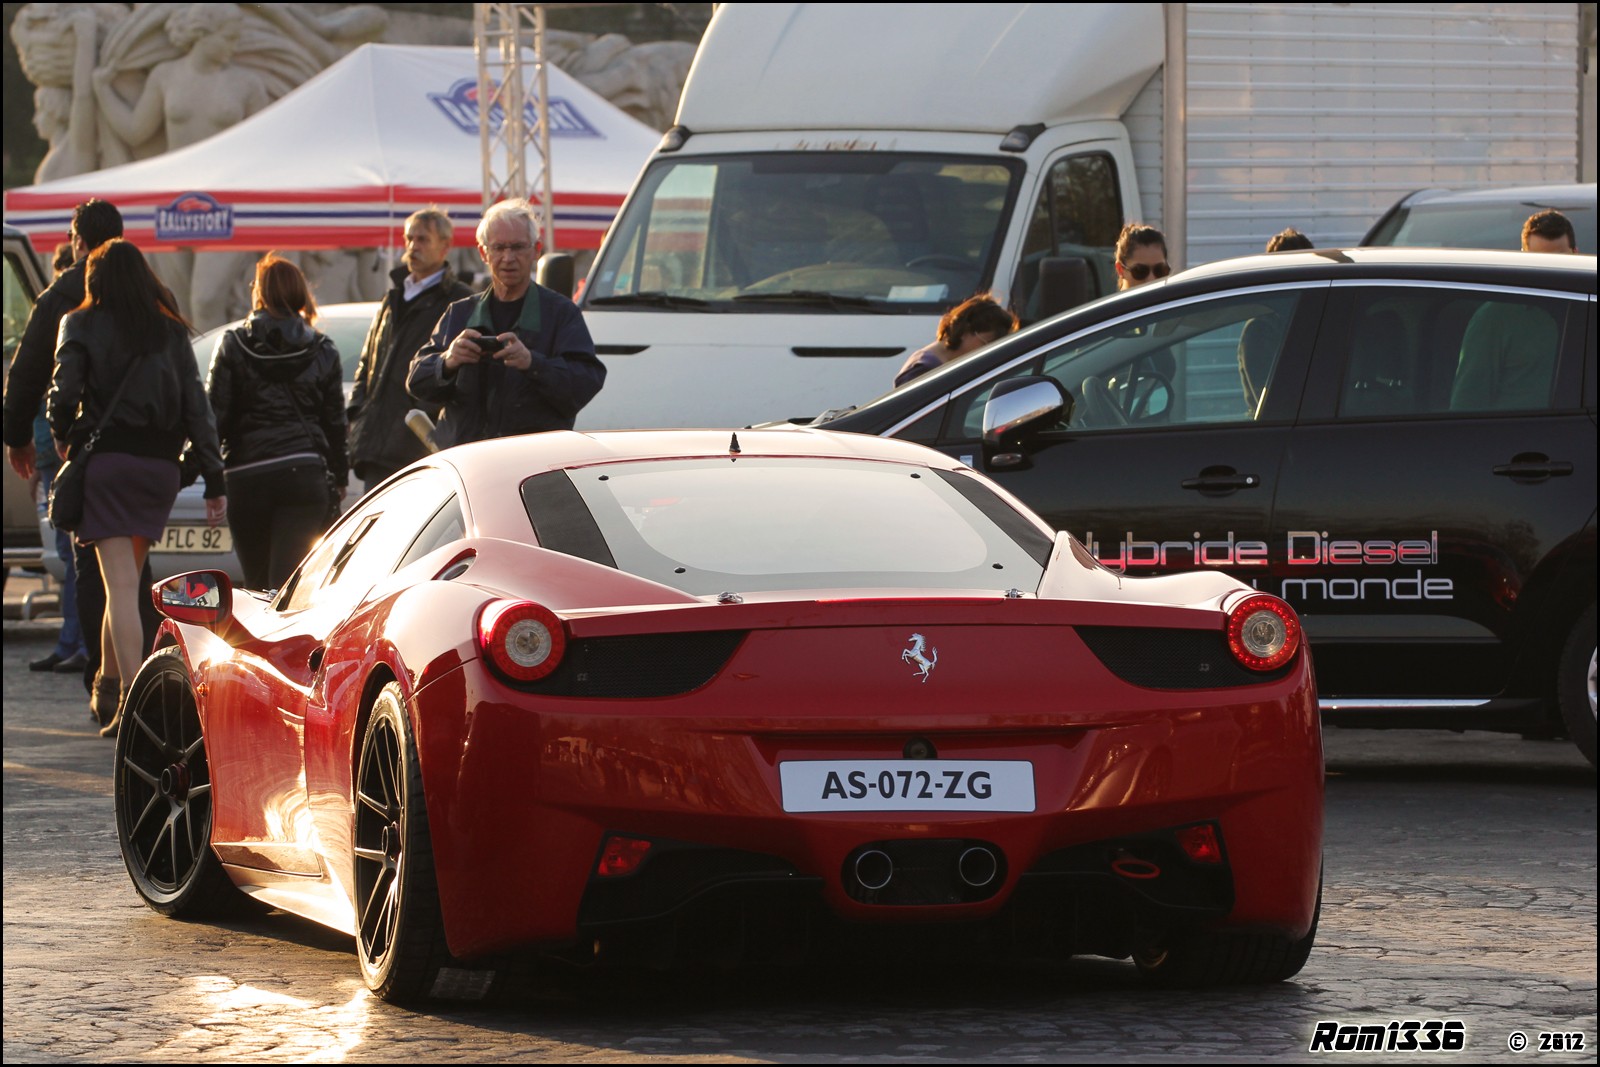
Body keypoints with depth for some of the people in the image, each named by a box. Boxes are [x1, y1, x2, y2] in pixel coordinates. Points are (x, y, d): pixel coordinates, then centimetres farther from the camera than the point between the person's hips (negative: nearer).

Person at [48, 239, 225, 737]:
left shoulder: (82, 326, 0)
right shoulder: (171, 332, 9)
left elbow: (63, 394, -9)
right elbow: (196, 405, 4)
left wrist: (64, 441, 11)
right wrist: (214, 479, 5)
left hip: (105, 457, -3)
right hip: (161, 463, 4)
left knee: (120, 583, -9)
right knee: (127, 579, 18)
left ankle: (132, 701, -18)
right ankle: (108, 684, 26)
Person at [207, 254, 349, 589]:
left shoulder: (232, 346, 2)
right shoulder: (323, 351, 7)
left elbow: (216, 415, 0)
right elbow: (335, 423, 11)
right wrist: (338, 479, 20)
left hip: (246, 476, 0)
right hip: (305, 472, 0)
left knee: (257, 583, 11)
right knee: (289, 582, -7)